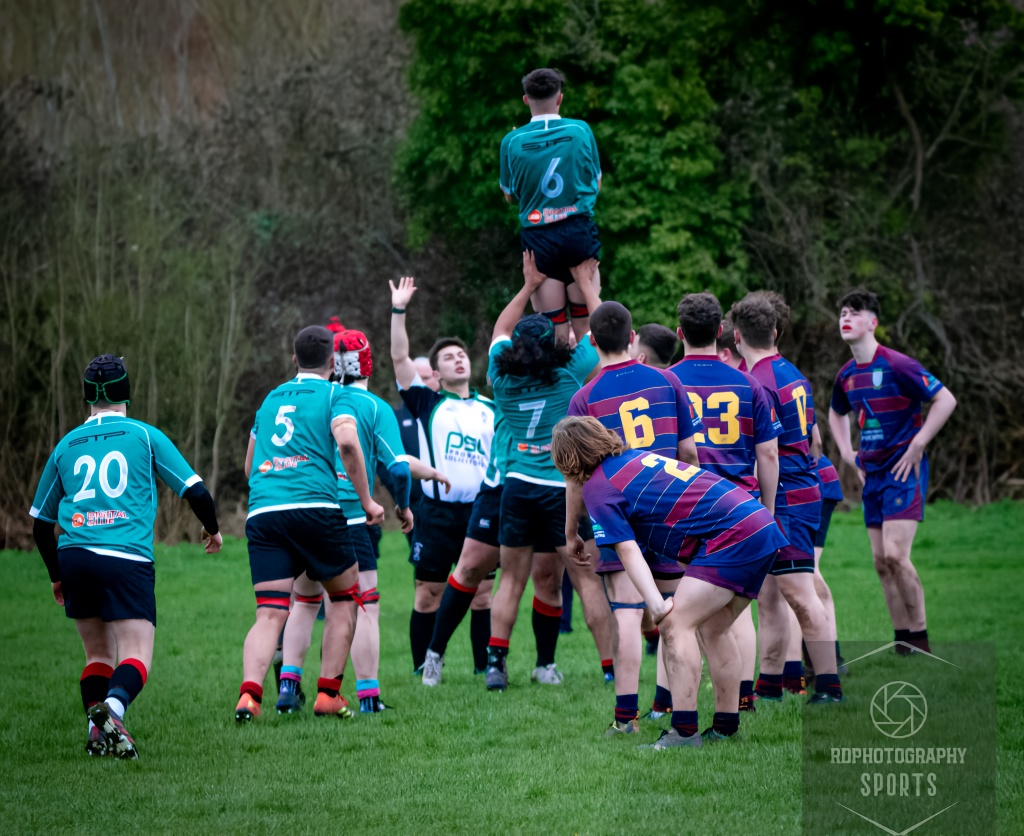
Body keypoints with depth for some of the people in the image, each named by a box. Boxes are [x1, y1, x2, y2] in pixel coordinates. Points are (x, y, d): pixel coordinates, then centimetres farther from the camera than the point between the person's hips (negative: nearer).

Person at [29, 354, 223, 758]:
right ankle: (111, 707, -34)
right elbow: (196, 492, 7)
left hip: (74, 556, 3)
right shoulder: (144, 435, 9)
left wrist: (56, 575, 38)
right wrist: (212, 529, 28)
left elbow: (40, 522, 25)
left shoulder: (67, 445, 19)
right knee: (136, 660, -5)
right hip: (127, 558, -3)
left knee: (98, 654, 16)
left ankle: (96, 732, -3)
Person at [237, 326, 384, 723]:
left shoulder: (270, 399, 24)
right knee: (345, 597, 16)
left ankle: (249, 693, -25)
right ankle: (328, 694, 11)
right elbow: (347, 441, -12)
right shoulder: (333, 394, 8)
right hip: (314, 505, -4)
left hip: (261, 510, 4)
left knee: (269, 615, -2)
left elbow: (249, 467, 30)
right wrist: (367, 501, -5)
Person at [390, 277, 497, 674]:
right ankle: (423, 668, 5)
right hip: (438, 511, -2)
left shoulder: (489, 410, 13)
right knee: (429, 592, 0)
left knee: (482, 592, 2)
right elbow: (400, 358, -4)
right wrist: (399, 310, -11)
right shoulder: (427, 403, 5)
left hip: (480, 510, 2)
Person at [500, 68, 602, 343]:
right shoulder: (581, 130, -1)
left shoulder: (512, 142, -2)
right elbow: (596, 184, 10)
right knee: (585, 321, 5)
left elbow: (510, 195, 10)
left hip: (537, 235, 0)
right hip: (579, 230, 0)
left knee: (554, 328, 3)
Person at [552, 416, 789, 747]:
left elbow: (629, 552, -12)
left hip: (731, 535, -9)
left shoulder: (597, 487, -3)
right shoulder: (636, 456, 21)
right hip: (763, 525, 9)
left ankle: (684, 731, -15)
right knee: (714, 629, 18)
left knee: (676, 623, -10)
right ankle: (725, 728, 21)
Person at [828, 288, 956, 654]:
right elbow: (837, 413, 31)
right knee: (881, 562, 5)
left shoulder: (897, 366, -14)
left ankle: (921, 642, -7)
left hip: (904, 472, -8)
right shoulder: (846, 375, 9)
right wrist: (847, 452, 16)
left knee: (895, 556, -17)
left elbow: (945, 400, -15)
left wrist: (917, 446, -15)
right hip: (873, 473, 8)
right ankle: (903, 646, 11)